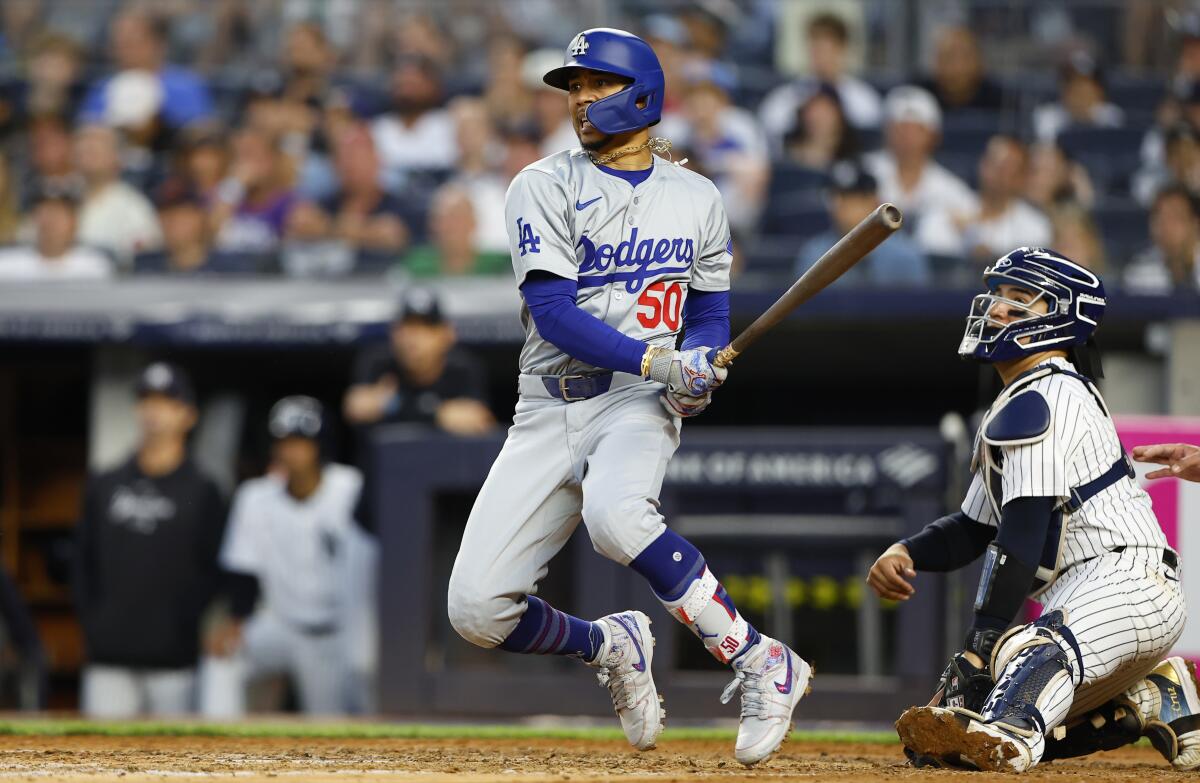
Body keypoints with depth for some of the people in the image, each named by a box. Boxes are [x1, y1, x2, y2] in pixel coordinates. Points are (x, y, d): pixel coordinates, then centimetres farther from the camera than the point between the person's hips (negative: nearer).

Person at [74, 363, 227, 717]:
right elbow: (83, 563, 17)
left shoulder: (202, 491, 4)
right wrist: (90, 619, 5)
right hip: (109, 660, 3)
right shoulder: (104, 486, 15)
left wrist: (183, 622, -9)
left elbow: (215, 572, 1)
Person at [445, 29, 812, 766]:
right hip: (548, 411, 2)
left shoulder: (696, 199, 9)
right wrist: (655, 359, -23)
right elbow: (553, 313, -11)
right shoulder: (545, 187, 1)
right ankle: (610, 647, 21)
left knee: (617, 514, -39)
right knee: (476, 610, -10)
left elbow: (711, 312, 16)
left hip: (639, 403, -2)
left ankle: (762, 664, -27)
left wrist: (704, 363, -8)